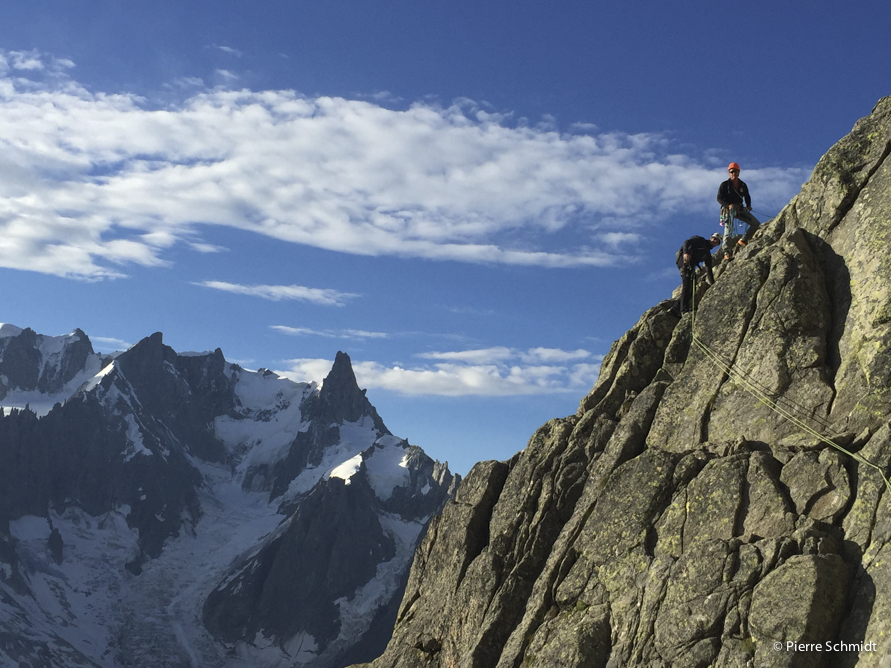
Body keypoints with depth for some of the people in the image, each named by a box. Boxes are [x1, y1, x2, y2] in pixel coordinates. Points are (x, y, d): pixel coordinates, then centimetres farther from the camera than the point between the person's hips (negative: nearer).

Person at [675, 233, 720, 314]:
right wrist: (686, 253, -25)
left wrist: (712, 284, 16)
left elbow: (709, 270, 26)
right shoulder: (700, 240, 10)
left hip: (690, 266, 9)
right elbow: (687, 242, -6)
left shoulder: (708, 255, 27)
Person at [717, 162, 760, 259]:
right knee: (728, 230, -15)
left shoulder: (743, 185, 10)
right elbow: (719, 198, -7)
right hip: (728, 210, -5)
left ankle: (743, 240, 6)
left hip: (740, 209, 5)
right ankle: (726, 252, -11)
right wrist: (728, 205, -23)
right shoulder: (725, 185, -3)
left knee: (756, 224, -4)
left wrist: (748, 205, 0)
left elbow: (747, 196, 20)